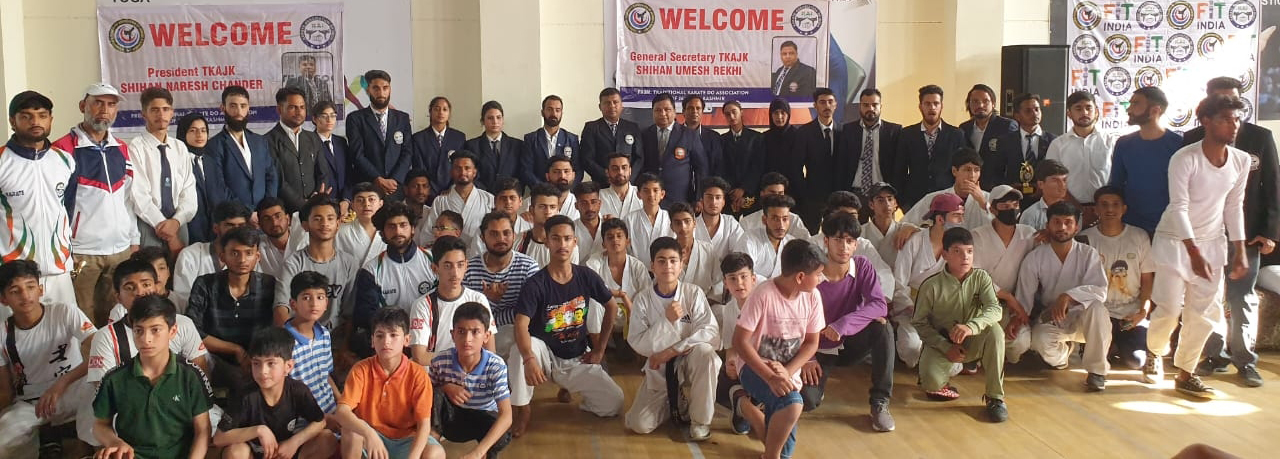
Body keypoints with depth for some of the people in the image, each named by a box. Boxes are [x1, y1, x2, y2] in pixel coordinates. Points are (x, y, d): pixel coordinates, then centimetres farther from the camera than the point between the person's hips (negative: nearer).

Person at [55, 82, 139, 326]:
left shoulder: (122, 150, 12)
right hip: (81, 253, -5)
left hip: (121, 250, 5)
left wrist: (134, 240, 13)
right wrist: (65, 251, -9)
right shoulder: (64, 150, -6)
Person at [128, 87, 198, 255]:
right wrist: (168, 233, -12)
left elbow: (189, 193, 4)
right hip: (148, 228, -4)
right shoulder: (136, 147, -4)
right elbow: (139, 196, -11)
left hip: (179, 225, 4)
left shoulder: (180, 148, 10)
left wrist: (176, 221, -14)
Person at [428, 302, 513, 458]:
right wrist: (446, 387, -26)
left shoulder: (497, 366, -26)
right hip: (452, 418, 1)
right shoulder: (440, 361, -20)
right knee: (435, 393, -29)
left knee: (502, 437, -35)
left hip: (483, 419, -1)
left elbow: (506, 415, -32)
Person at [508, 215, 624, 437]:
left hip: (578, 358, 2)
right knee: (520, 348, -35)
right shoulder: (535, 284, -18)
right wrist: (529, 359, -47)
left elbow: (612, 308, 6)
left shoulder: (586, 276, -7)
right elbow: (521, 325, -29)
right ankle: (523, 410, -19)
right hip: (546, 354, -2)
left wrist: (599, 348, 2)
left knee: (613, 403, -15)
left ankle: (568, 388, 14)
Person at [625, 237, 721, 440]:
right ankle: (674, 406, 19)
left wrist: (672, 351, -25)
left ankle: (700, 420, -14)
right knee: (639, 425, -16)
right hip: (659, 370, 1)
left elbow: (711, 334, -20)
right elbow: (637, 343, -13)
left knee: (703, 351, -36)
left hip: (690, 364, -1)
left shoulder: (693, 293, -11)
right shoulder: (643, 299, -7)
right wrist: (667, 320, -25)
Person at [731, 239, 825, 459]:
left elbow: (811, 343, 1)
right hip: (755, 367, -5)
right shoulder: (763, 294, -23)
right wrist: (770, 377, -28)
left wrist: (787, 372, -15)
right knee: (791, 404, -33)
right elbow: (740, 341, -21)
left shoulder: (812, 296, -7)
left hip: (787, 372, 5)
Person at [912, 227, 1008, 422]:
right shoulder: (931, 285, -14)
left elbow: (994, 309, -21)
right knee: (931, 382, -31)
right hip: (941, 342, -2)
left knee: (995, 330, -31)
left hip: (971, 342, 2)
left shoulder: (980, 277, -7)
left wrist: (971, 327, -41)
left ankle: (995, 397, -18)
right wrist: (946, 348, -17)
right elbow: (920, 322, -7)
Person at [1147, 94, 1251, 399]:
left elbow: (1234, 207, 6)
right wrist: (1194, 252, -27)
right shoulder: (1184, 158, -19)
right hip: (1175, 240, -5)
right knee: (1170, 307, -5)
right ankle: (1154, 355, 23)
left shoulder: (1241, 160, -3)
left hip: (1213, 243, 5)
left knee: (1206, 312, 2)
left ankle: (1185, 373, 14)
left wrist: (1239, 251, 4)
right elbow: (1178, 207, -21)